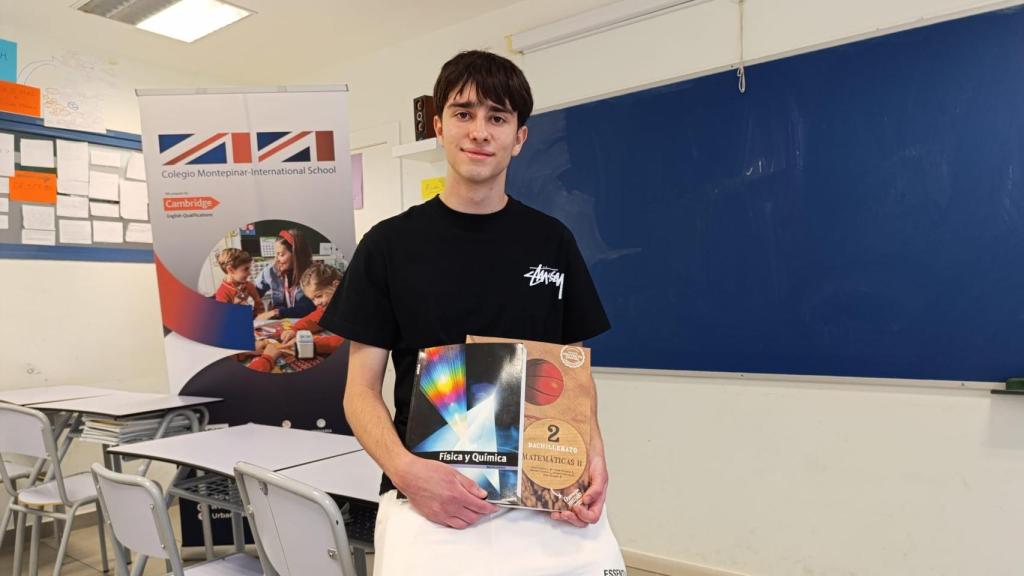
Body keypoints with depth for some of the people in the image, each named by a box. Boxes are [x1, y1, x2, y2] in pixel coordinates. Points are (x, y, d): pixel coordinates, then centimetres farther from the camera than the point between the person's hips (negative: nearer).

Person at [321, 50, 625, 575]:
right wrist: (405, 471, -16)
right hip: (428, 501, -1)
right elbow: (361, 389, 1)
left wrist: (593, 452, -7)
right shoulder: (390, 245, 1)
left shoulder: (552, 242, 6)